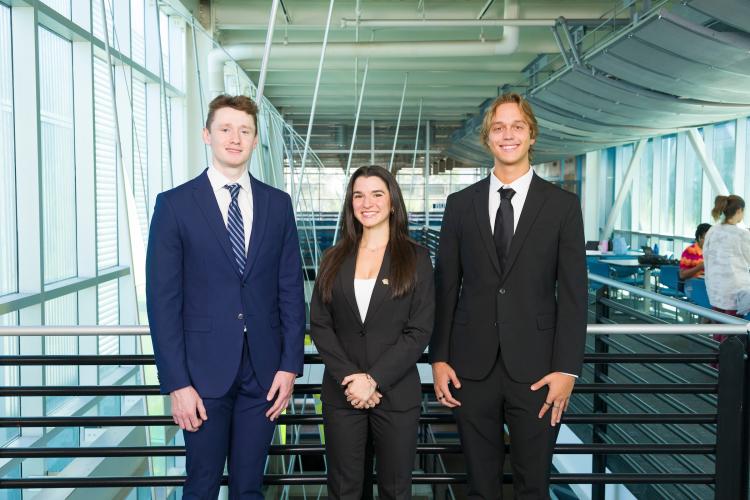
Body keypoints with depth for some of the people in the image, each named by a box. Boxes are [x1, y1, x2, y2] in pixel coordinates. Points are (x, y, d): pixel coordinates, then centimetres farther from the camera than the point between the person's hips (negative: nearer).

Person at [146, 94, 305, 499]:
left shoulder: (278, 204, 5)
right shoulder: (175, 204, -4)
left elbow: (291, 289, 5)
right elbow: (163, 299, -6)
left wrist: (290, 364, -1)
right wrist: (176, 382, -10)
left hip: (263, 370, 2)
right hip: (205, 369, -2)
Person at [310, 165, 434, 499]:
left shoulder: (416, 258, -1)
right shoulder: (334, 259, 7)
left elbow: (420, 331, -7)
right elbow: (319, 324, 1)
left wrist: (373, 379, -13)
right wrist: (350, 378, -11)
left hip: (396, 393, -2)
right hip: (341, 392, 2)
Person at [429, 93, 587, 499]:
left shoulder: (562, 205, 1)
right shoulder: (460, 204, 5)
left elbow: (573, 293, -2)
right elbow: (445, 288, 5)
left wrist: (567, 369, -7)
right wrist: (438, 359, 1)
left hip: (535, 369, -1)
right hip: (472, 367, 2)